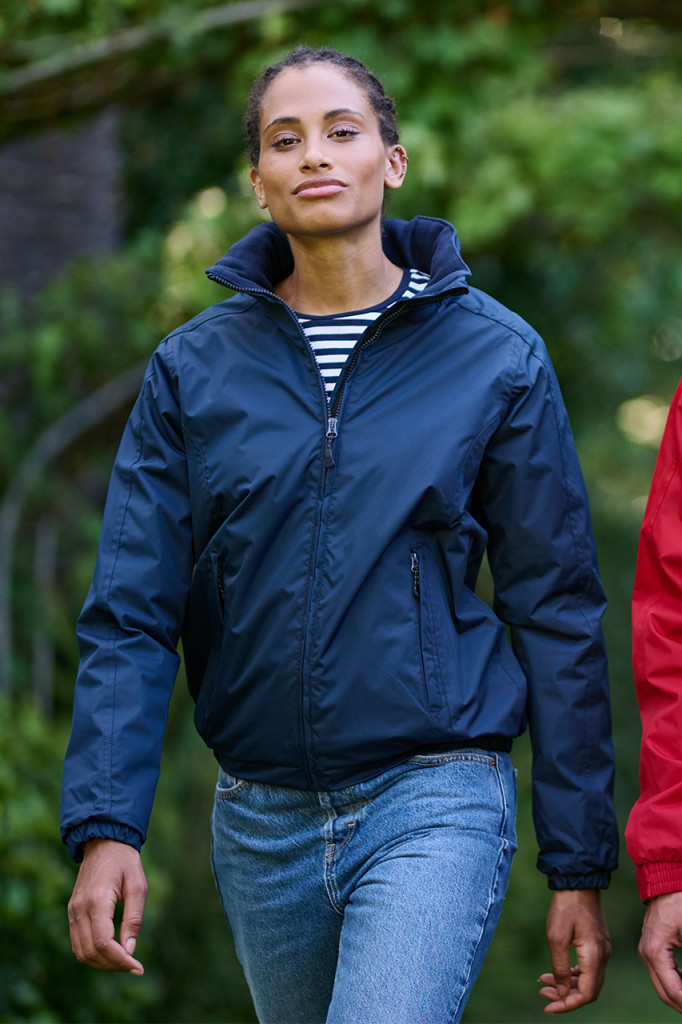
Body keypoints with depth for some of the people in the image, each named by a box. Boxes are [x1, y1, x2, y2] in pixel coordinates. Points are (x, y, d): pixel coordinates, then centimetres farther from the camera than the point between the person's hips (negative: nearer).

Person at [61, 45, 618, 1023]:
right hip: (261, 820, 3)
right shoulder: (194, 368, 4)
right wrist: (105, 826, -13)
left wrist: (579, 866, 0)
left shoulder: (497, 356, -1)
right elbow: (128, 614, 0)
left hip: (435, 803, -3)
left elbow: (557, 611, 1)